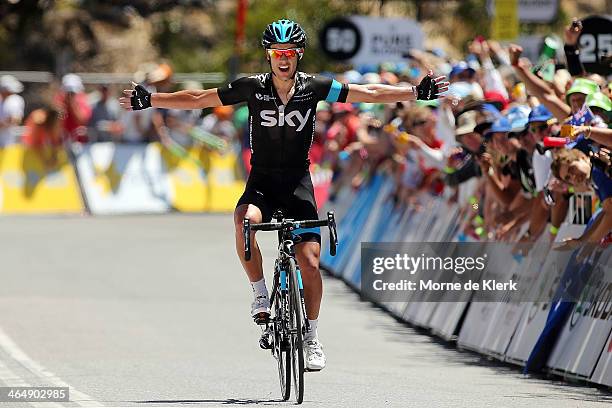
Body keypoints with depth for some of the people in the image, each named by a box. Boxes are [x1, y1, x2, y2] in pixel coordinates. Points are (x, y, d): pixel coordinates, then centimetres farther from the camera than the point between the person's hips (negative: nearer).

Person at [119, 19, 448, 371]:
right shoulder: (253, 88, -6)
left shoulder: (314, 87, -6)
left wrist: (417, 92, -10)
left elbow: (370, 94, -3)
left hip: (298, 182, 0)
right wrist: (150, 100, -6)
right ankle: (260, 293, -14)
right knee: (245, 222, -34)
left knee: (310, 262, -10)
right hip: (262, 180, 0)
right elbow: (198, 99, -1)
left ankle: (312, 338, 9)